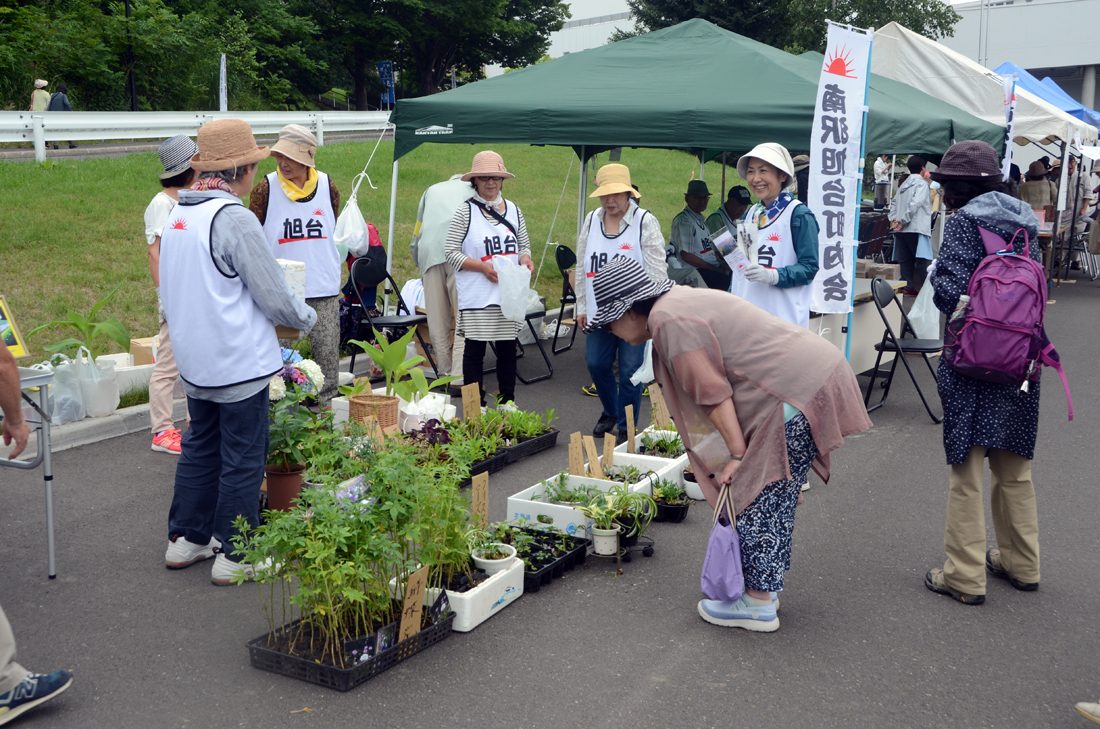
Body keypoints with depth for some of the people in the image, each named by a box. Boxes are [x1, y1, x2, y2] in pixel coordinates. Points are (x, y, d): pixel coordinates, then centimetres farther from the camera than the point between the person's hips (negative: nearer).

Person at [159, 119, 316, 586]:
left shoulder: (178, 215, 6)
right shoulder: (235, 219, -19)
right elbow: (275, 298, -17)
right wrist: (307, 318, 3)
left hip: (195, 362, 8)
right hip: (239, 363, -8)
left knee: (200, 448, 20)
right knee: (243, 459, 3)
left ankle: (185, 539, 30)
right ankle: (234, 556, 12)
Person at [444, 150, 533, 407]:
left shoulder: (514, 210, 10)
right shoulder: (465, 212, -3)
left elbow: (524, 244, 19)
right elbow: (451, 252, -7)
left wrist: (525, 259, -5)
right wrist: (483, 267, -18)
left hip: (509, 294, 4)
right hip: (476, 297, -4)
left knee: (507, 348, 11)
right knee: (475, 349, 2)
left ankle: (508, 403, 23)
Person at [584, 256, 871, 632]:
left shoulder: (669, 320, -14)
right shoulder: (680, 301, 17)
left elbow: (714, 393, -18)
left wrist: (737, 455, -15)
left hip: (800, 392, -10)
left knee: (756, 497, -1)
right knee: (774, 495, 18)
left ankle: (758, 603, 8)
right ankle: (764, 583, 28)